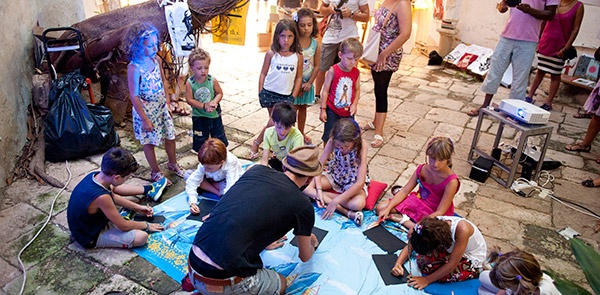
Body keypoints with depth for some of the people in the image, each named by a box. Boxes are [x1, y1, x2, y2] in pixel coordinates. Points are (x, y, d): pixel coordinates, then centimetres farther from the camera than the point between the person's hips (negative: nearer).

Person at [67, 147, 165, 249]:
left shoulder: (95, 175, -15)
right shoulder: (101, 197, -38)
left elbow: (113, 196, 8)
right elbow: (123, 226, -24)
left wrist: (137, 207, 11)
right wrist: (146, 225, -7)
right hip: (91, 238, -8)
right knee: (142, 236, -19)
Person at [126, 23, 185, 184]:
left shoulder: (156, 60, -4)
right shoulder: (134, 68, -23)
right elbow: (134, 96, -19)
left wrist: (167, 100, 13)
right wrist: (144, 119, -17)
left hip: (162, 107, 6)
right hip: (146, 110, -6)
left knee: (170, 136, 17)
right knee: (149, 142, 11)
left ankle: (173, 163, 41)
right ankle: (156, 172, 29)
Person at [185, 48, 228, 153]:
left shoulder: (212, 80, -13)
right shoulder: (190, 83, -15)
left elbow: (220, 93, -2)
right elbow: (189, 100, -14)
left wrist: (214, 102, -22)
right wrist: (204, 106, -23)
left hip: (214, 114, 1)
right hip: (199, 116, -1)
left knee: (220, 138, 13)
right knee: (200, 140, 13)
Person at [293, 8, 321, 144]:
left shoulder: (315, 44, -5)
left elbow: (317, 66, 0)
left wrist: (309, 83, -7)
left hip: (307, 83, 4)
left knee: (303, 107, 18)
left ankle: (301, 133, 34)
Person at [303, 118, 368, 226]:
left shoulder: (361, 146, -28)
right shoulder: (332, 141, -20)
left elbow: (360, 183, -30)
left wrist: (335, 201, -33)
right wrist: (319, 190, -30)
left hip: (353, 181, -4)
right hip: (334, 175, 5)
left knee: (358, 203, -38)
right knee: (304, 186, -23)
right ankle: (346, 212, -25)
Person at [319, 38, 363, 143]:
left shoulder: (356, 72, -4)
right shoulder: (333, 71, -15)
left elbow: (357, 90, 7)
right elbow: (325, 90, -10)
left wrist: (354, 104, -9)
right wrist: (323, 109, -9)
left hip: (348, 112, 3)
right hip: (332, 111, -3)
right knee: (328, 136, 8)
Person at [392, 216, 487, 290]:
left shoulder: (462, 230, -37)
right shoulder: (433, 224, -22)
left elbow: (452, 265, -30)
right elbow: (410, 245, -10)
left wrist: (427, 280, -26)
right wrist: (398, 263, -25)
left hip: (473, 262, -4)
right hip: (451, 250, 4)